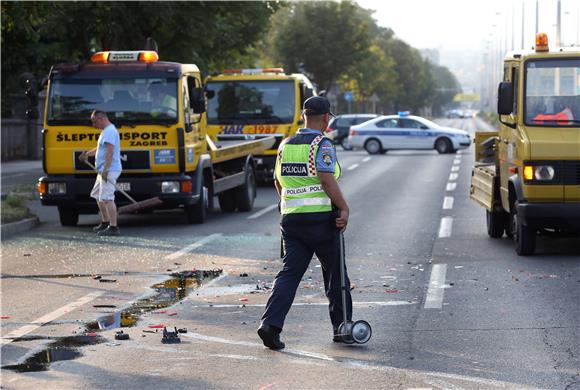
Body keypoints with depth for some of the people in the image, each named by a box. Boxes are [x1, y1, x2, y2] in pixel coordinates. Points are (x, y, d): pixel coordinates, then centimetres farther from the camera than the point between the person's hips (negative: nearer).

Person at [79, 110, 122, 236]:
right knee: (98, 196, 19)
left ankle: (113, 227, -17)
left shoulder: (109, 131, -14)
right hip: (103, 171, 11)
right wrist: (87, 153, 42)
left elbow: (110, 151, -23)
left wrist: (106, 169, -26)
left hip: (109, 170, -11)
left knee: (107, 198, -15)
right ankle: (105, 222, 28)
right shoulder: (106, 131, 20)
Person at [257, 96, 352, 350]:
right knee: (335, 273, 10)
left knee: (289, 273, 2)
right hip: (321, 218, -5)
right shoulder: (322, 145, -9)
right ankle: (341, 327, 19)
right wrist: (344, 209, -13)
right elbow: (327, 179, -20)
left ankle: (270, 324, -14)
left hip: (291, 218, 5)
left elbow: (278, 182, 20)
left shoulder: (285, 146, 12)